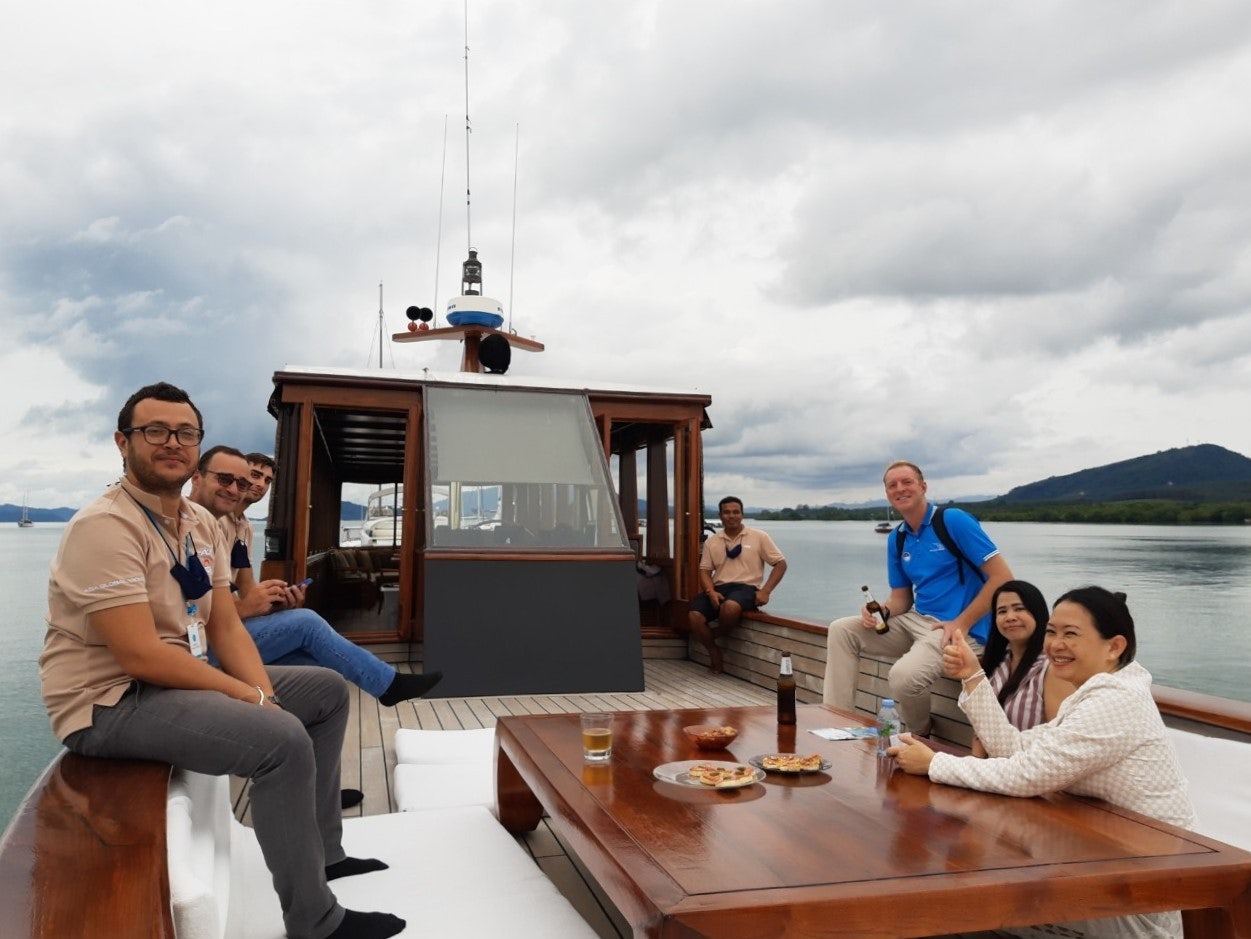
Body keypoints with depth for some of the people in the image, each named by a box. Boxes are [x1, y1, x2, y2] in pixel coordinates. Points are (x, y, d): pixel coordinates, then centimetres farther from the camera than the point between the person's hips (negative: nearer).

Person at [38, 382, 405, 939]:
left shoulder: (202, 524, 7)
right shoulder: (105, 527, -21)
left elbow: (225, 627, 7)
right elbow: (140, 656, -27)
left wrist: (266, 696, -8)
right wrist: (249, 697, -20)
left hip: (183, 678, 10)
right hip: (109, 700, -10)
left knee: (327, 691, 11)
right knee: (283, 740, -28)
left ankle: (322, 852, 19)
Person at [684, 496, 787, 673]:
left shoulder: (758, 537, 5)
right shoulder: (711, 542, 13)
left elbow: (780, 563, 4)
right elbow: (705, 571, 11)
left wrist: (765, 591, -9)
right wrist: (711, 592, -11)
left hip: (746, 587, -3)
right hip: (719, 587, 3)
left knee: (730, 607, -39)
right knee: (694, 616, -25)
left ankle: (718, 635, -6)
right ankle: (713, 650, 0)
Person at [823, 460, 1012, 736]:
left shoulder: (953, 520, -12)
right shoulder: (897, 539, 10)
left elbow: (1002, 576, -15)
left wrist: (961, 623, -17)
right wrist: (883, 611, -9)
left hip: (955, 628, -8)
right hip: (916, 620, 8)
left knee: (903, 675, -32)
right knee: (841, 630, 0)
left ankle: (919, 740, 0)